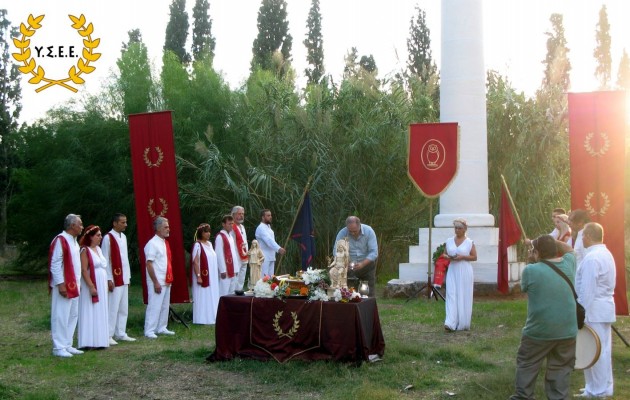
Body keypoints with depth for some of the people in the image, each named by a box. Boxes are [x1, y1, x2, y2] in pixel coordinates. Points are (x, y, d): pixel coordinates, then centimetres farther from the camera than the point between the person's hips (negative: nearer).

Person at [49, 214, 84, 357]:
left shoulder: (74, 241, 14)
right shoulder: (60, 240, -14)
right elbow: (55, 264, -18)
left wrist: (77, 284, 15)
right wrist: (60, 284, -21)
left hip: (73, 286, 9)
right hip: (63, 286, -9)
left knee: (72, 316, 11)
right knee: (61, 316, -4)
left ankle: (67, 345, 19)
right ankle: (58, 348, 1)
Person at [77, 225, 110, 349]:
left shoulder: (98, 249, 13)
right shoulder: (85, 250, -12)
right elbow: (84, 270, -18)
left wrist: (106, 285, 16)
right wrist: (91, 287, -23)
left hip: (101, 286, 8)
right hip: (91, 286, -8)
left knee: (100, 314, 10)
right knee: (90, 314, -4)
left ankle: (99, 340, 15)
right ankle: (90, 342, -1)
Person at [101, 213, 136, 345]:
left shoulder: (123, 237, 12)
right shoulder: (108, 238, -11)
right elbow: (105, 260, -12)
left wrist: (128, 276, 14)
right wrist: (109, 279, -15)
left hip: (124, 279, 8)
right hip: (114, 279, -8)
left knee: (123, 308, 10)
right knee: (112, 308, -6)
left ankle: (120, 333, 18)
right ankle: (108, 336, 0)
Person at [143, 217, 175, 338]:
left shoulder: (165, 243, 12)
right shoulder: (152, 244, -15)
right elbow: (149, 264, -19)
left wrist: (170, 278, 14)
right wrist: (155, 282, -21)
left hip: (166, 281, 9)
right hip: (157, 282, -9)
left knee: (165, 306, 15)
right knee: (154, 306, -5)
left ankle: (162, 328, 25)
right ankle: (149, 331, 2)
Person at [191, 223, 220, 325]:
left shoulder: (209, 244, 11)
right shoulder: (197, 245, -11)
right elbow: (195, 262, -15)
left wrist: (216, 273, 15)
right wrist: (198, 276, -20)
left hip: (212, 276, 8)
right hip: (203, 276, -8)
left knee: (212, 296, 10)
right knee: (203, 297, -3)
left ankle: (211, 317, 17)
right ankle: (203, 319, 2)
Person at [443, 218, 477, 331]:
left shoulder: (469, 242, -1)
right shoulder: (449, 241, 9)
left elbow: (474, 257, -2)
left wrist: (462, 257, -16)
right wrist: (448, 257, -7)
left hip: (465, 272, -3)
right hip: (452, 272, 3)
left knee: (464, 297, 2)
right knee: (451, 296, -6)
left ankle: (463, 324, 12)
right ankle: (450, 323, -12)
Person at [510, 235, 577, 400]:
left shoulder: (531, 270, -15)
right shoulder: (568, 264, -2)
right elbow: (569, 249, 22)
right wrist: (549, 241, 17)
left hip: (539, 331, -3)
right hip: (567, 331, 3)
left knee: (527, 365, 14)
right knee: (561, 369, 13)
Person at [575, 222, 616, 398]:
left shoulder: (591, 258, -19)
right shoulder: (606, 254, 13)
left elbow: (587, 291, -22)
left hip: (594, 311, -10)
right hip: (605, 309, 10)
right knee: (603, 350, 15)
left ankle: (598, 391, 5)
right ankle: (604, 387, 24)